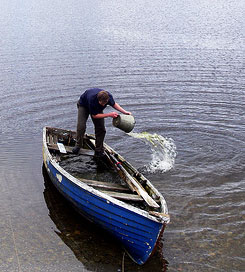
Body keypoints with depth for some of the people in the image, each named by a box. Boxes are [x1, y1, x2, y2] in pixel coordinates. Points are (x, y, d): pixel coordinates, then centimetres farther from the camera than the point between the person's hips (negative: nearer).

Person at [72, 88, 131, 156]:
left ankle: (99, 150, 6)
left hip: (97, 108, 4)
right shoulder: (92, 99, -45)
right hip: (84, 106, -4)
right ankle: (78, 145, 1)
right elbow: (94, 115, -31)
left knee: (101, 129, -5)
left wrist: (125, 112, -15)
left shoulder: (108, 96, -32)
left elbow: (114, 104, -7)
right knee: (81, 126, -20)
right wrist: (109, 114, -35)